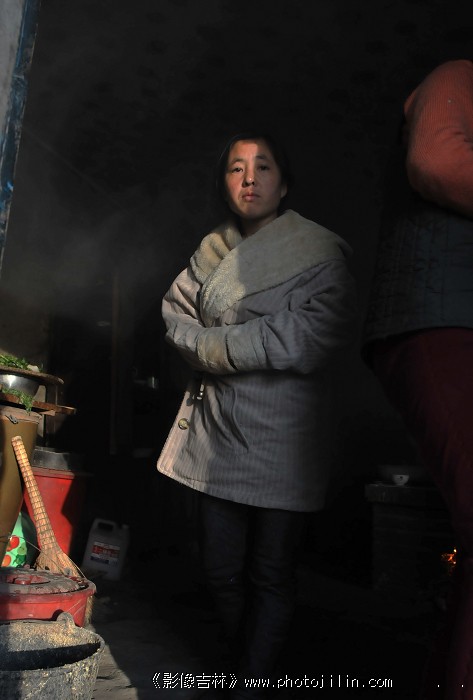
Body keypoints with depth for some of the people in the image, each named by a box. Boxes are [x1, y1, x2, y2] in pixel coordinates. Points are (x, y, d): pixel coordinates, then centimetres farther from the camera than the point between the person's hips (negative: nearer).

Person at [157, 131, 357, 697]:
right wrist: (262, 345, -10)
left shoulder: (319, 254, 0)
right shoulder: (211, 253, 14)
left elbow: (314, 338, -14)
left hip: (283, 442, -4)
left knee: (269, 576, 1)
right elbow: (175, 319, 6)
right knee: (222, 572, 11)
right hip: (218, 433, 4)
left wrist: (214, 343, -12)